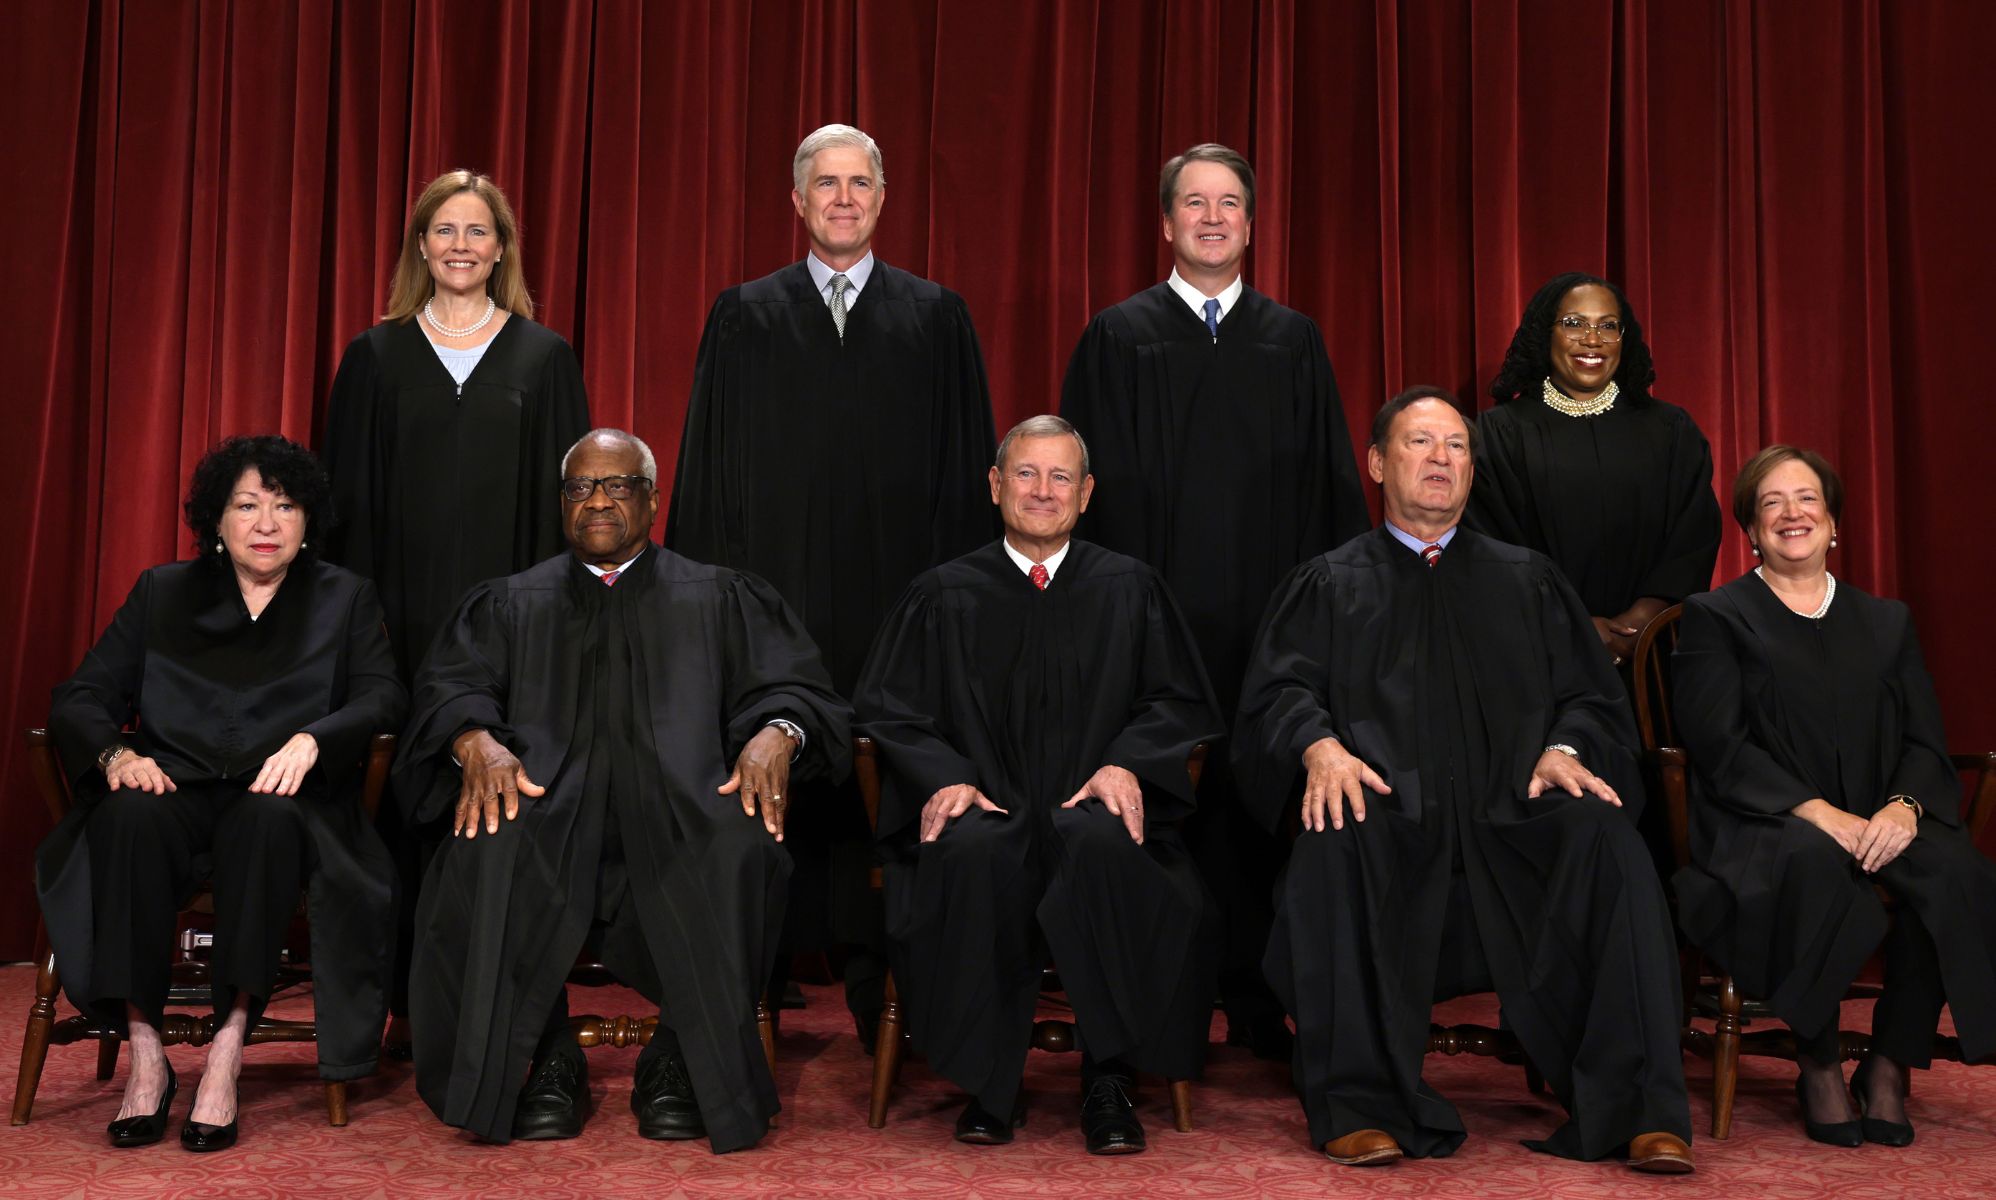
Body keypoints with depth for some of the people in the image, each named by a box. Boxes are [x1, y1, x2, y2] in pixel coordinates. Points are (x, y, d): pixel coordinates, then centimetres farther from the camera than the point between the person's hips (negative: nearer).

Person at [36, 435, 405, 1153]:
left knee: (270, 817, -37)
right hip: (176, 791, 1)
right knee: (132, 813, -34)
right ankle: (144, 1053, -30)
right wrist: (115, 751, -14)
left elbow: (383, 699, 0)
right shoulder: (161, 593, 18)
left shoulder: (345, 600, 15)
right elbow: (81, 696, 9)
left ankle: (227, 1052, -35)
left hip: (280, 803, -1)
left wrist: (311, 739, -21)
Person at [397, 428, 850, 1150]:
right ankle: (549, 1061, -16)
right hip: (546, 793, 1)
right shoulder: (510, 604, 25)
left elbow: (791, 684, 10)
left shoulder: (722, 599, 22)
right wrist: (475, 739, -15)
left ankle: (683, 1058, -18)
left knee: (738, 844, -36)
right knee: (490, 849, -34)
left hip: (680, 797, -1)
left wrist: (776, 732, -15)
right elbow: (453, 685, 9)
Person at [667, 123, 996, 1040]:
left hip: (894, 600, 0)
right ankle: (762, 982, 14)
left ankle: (880, 989, 13)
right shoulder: (745, 317, 10)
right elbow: (710, 467, 8)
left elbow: (965, 467, 7)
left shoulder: (936, 318, 9)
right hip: (774, 588, 0)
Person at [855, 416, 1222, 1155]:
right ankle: (989, 1084, -20)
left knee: (1103, 844, -36)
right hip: (987, 810, 0)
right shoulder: (944, 595, 12)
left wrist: (1126, 763, -10)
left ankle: (1108, 1082, -23)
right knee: (970, 850, -36)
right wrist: (945, 776, -11)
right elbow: (888, 708, 9)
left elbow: (1176, 702, 11)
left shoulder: (1129, 589, 14)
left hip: (1092, 812, 0)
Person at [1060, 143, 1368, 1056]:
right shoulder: (1117, 337, 7)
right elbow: (1097, 482, 3)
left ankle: (1255, 999, 13)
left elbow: (1329, 484, 12)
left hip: (1268, 614, 2)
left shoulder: (1294, 342, 13)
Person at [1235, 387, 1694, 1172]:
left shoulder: (1527, 581, 25)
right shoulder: (1328, 584, 20)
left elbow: (1590, 696, 16)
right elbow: (1280, 689, 5)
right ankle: (1358, 1106, -27)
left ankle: (1638, 1110, -25)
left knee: (1604, 838, -29)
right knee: (1334, 844, -35)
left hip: (1511, 818, 2)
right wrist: (1320, 745, -17)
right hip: (1387, 821, -1)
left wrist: (1564, 747, -8)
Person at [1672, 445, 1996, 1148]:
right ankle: (1818, 1067, -18)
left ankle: (1891, 1067, -13)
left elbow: (1925, 743, 10)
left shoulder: (1886, 623, 21)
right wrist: (1817, 811, -19)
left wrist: (1905, 807, -13)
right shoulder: (1714, 618, 8)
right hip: (1762, 831, -3)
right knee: (1813, 859, -38)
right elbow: (1720, 747, -5)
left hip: (1879, 826, 4)